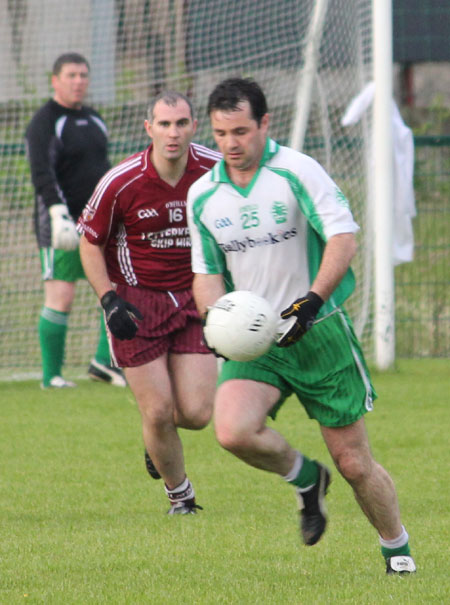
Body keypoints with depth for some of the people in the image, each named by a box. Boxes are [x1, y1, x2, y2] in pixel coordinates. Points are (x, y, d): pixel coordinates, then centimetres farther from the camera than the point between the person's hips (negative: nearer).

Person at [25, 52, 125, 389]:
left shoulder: (94, 120, 17)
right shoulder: (45, 123, -7)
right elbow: (42, 174, -18)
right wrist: (58, 212, -31)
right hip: (63, 224, -7)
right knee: (61, 297, -7)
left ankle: (104, 361, 5)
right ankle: (51, 375, 2)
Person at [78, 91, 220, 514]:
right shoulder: (120, 183, -16)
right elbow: (90, 243, -2)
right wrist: (109, 301, -13)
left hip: (195, 297, 2)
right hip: (137, 300, -2)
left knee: (196, 413, -7)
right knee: (158, 413, -6)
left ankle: (158, 435, 30)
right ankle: (179, 495, 20)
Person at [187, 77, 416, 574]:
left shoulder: (297, 172, -11)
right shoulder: (202, 196, 5)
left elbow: (344, 238, -17)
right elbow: (207, 272, 12)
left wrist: (312, 300, -31)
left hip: (318, 331, -3)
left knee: (353, 463, -1)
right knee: (233, 431, -24)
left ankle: (397, 551, 24)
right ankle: (306, 479, 7)